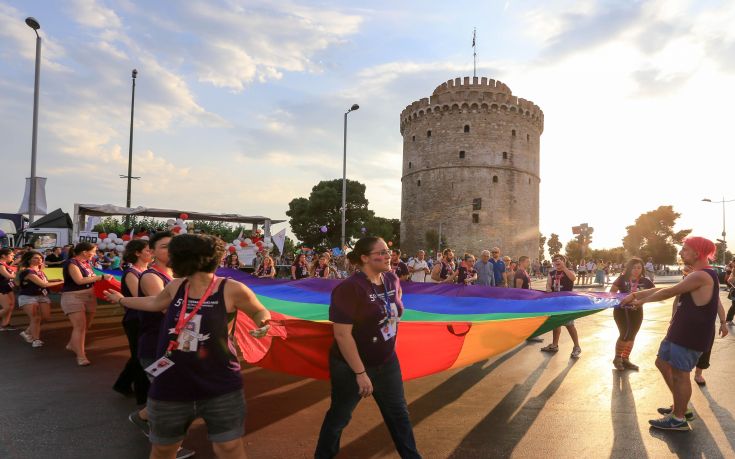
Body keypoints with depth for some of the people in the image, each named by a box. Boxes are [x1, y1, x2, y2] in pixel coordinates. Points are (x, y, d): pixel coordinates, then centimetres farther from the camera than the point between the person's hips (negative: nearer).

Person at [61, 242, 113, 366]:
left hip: (89, 296, 8)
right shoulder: (71, 263, -14)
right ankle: (80, 356, -7)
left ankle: (72, 344, 39)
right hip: (73, 297, -8)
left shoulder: (86, 262, 11)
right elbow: (79, 280, -24)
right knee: (80, 326, -12)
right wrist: (101, 277, -22)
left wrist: (102, 278, 0)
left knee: (86, 325, 16)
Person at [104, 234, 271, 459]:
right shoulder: (176, 286, 0)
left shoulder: (231, 290, -16)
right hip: (171, 387, 5)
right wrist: (121, 299, 38)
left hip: (221, 388, -4)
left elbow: (260, 312, 1)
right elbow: (154, 303, 23)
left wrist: (263, 325, -20)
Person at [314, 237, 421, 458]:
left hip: (387, 362, 6)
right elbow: (342, 335, -26)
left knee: (398, 413, 17)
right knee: (340, 415, 14)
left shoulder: (392, 280, -3)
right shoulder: (349, 288, -25)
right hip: (351, 367, -6)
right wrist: (360, 372, -24)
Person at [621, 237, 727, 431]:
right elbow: (665, 289, 14)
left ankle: (678, 419, 11)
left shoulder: (701, 276, -20)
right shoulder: (698, 276, 15)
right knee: (662, 363, 18)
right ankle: (681, 406, 31)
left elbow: (668, 292, -15)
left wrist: (642, 300, -2)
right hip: (681, 331, 10)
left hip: (691, 335, -10)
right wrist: (635, 295, 8)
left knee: (680, 374, -1)